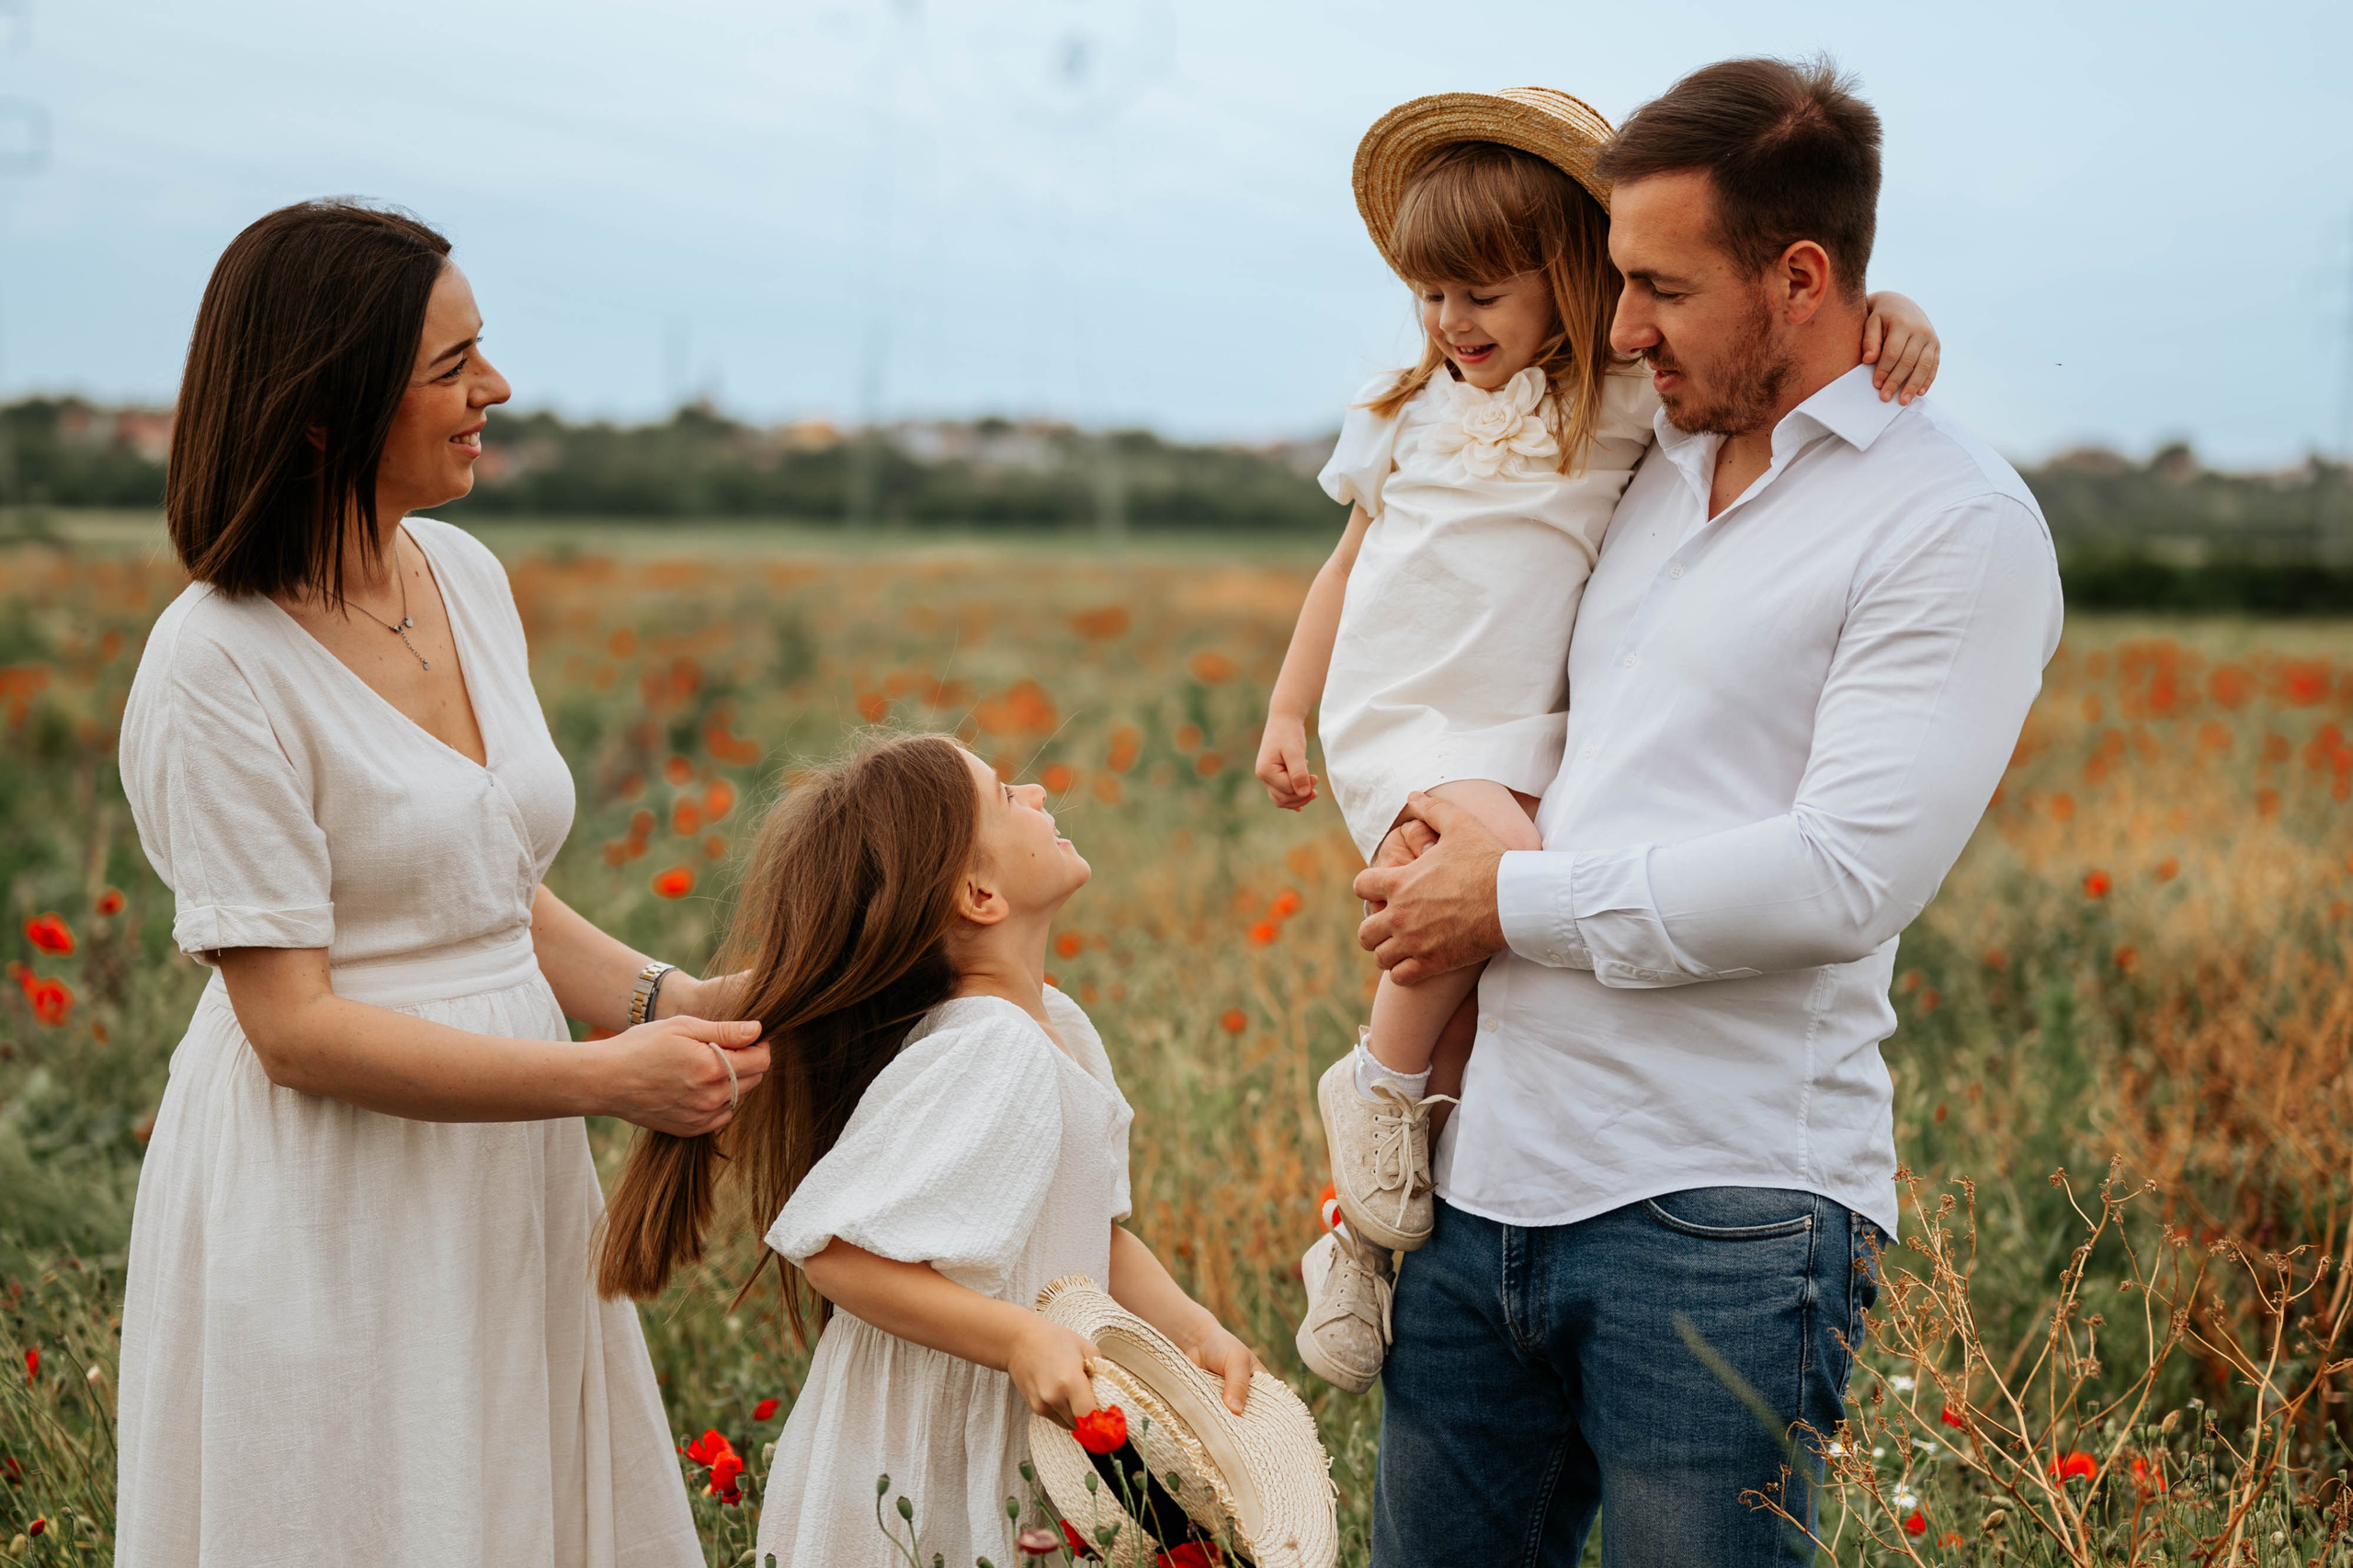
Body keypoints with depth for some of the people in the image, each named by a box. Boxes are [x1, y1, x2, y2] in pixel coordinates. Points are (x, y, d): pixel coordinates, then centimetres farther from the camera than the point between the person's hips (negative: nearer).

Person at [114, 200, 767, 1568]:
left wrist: (666, 999, -2)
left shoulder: (469, 578, 6)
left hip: (507, 1192, 7)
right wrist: (608, 1078, -21)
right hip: (329, 1214, -7)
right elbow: (294, 1024, -18)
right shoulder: (217, 664, -17)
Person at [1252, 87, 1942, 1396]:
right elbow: (1350, 563, 22)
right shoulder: (1409, 410, 12)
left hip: (1523, 740, 1)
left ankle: (1365, 1228, 10)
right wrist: (1286, 710, 21)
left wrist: (1883, 318, -24)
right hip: (1399, 717, -1)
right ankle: (1380, 1084, -12)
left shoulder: (1635, 402, 2)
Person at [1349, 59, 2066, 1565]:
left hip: (1722, 1216, -7)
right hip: (1493, 1180, 7)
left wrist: (1515, 900, -9)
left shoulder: (1958, 524, -8)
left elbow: (1845, 877, -18)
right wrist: (1447, 830, 11)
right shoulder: (1663, 467, 17)